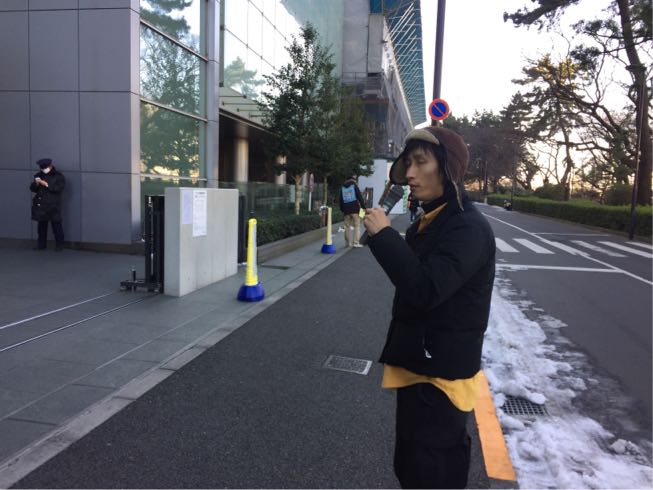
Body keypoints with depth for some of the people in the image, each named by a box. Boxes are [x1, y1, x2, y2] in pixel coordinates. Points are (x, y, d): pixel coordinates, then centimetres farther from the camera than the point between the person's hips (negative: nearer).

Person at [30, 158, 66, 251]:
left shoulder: (58, 176, -1)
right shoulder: (39, 175, 13)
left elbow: (60, 188, -15)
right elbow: (32, 188, 12)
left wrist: (47, 185, -19)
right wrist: (36, 183, -9)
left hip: (53, 205, -5)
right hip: (40, 205, 5)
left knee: (56, 225, -3)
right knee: (41, 226, 9)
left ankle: (59, 245, 5)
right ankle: (41, 244, 18)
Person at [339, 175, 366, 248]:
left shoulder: (342, 188, 15)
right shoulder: (354, 186, 3)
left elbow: (341, 200, 15)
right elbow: (360, 197, -4)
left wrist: (342, 209, 19)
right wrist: (363, 207, -3)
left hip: (346, 210, 4)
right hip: (355, 209, -4)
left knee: (347, 226, 11)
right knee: (357, 225, -5)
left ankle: (348, 242, 13)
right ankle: (355, 242, -13)